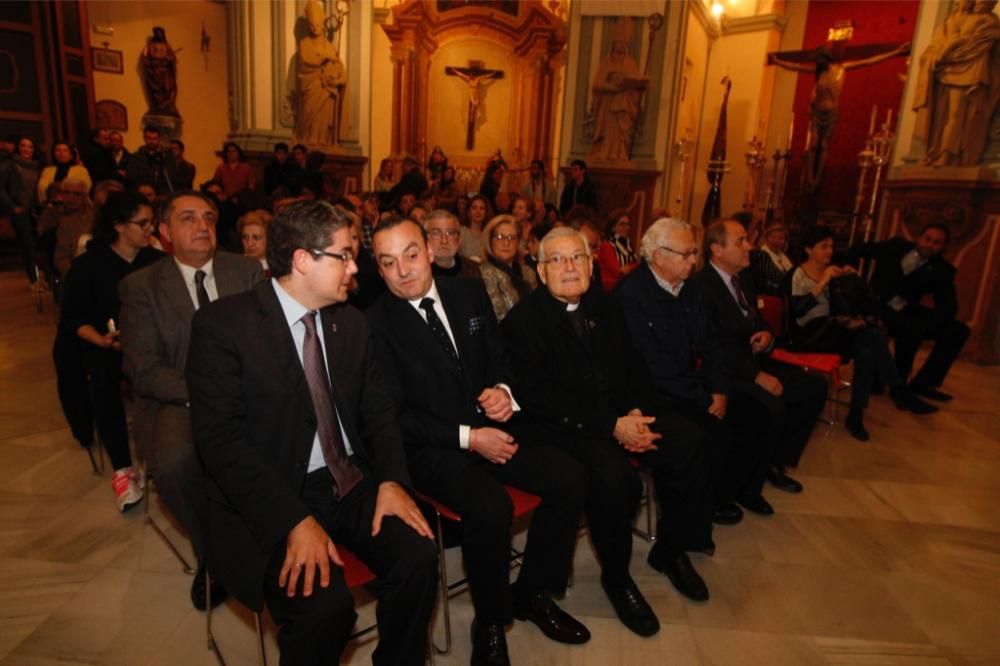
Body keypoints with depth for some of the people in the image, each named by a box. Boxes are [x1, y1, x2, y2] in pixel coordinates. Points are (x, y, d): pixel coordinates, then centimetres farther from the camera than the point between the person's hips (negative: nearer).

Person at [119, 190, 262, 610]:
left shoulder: (248, 271, 7)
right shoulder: (140, 287, 3)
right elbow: (143, 370, -5)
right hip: (179, 401, 0)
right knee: (173, 464, -31)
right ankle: (212, 553, 0)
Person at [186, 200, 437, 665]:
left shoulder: (350, 322, 7)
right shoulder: (222, 324, -10)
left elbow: (376, 410, 10)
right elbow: (220, 440, -16)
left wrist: (391, 480, -8)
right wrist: (295, 521, -24)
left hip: (350, 484, 5)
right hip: (271, 500, -4)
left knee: (418, 555, -17)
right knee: (325, 604, -26)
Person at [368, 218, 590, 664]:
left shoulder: (469, 295, 4)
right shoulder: (376, 323, -10)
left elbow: (499, 358, 14)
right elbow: (392, 416, -11)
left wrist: (503, 391, -11)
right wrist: (467, 437, -18)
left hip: (490, 426, 6)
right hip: (432, 447, -5)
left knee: (570, 479, -12)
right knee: (491, 507, -31)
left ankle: (532, 591, 13)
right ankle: (490, 622, 1)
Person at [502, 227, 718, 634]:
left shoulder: (605, 308, 10)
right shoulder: (522, 321, -10)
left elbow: (632, 368, 13)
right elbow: (539, 399, -17)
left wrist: (637, 411, -9)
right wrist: (611, 426, -21)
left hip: (622, 414, 7)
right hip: (563, 426, -6)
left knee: (691, 444, -10)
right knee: (615, 476, -31)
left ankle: (670, 548, 14)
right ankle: (616, 577, -1)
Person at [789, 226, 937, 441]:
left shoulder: (832, 270, 14)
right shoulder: (798, 274, -5)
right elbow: (796, 311, -22)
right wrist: (823, 283, -22)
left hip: (833, 331, 6)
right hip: (810, 334, -6)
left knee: (866, 348, -27)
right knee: (873, 333, -25)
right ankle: (899, 391, -12)